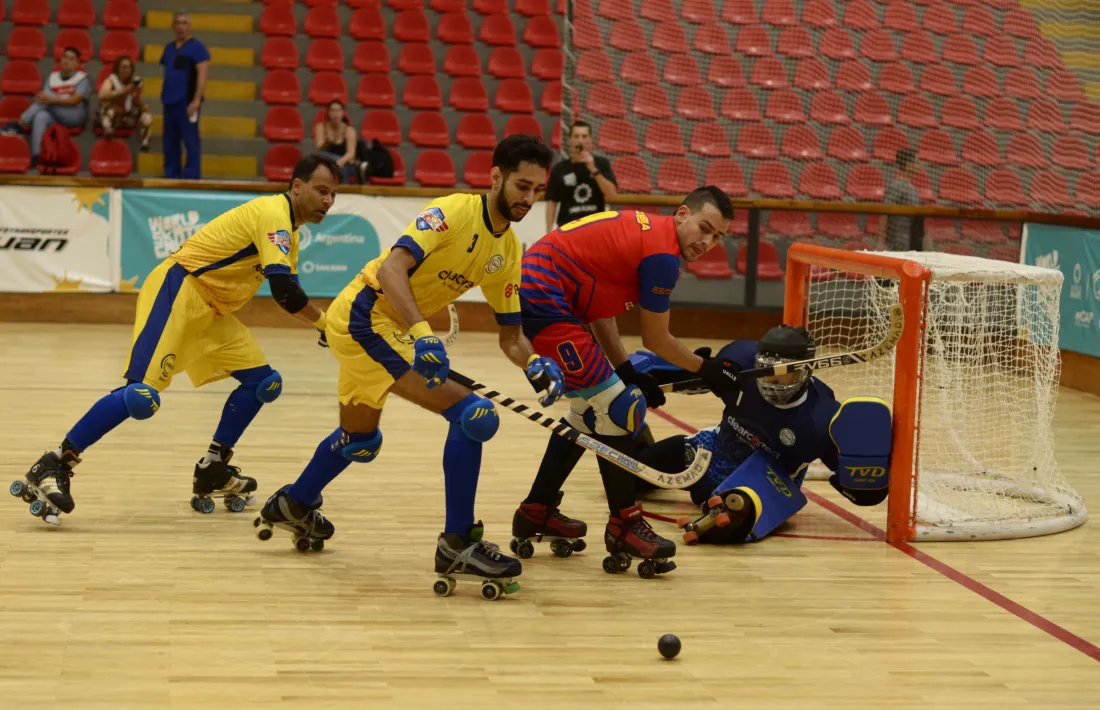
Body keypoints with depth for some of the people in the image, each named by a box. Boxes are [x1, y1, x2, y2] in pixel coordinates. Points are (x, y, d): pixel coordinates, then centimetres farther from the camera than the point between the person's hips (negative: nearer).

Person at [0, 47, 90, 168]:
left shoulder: (82, 79, 1)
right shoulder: (53, 76, 15)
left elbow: (74, 101, -14)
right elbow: (44, 97, 5)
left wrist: (52, 100, -28)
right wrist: (41, 99, -22)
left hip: (75, 116, -4)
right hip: (55, 116, 4)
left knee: (50, 96, -28)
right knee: (41, 116, -34)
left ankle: (18, 125, -29)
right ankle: (35, 157, -47)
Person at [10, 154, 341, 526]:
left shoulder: (287, 227, 16)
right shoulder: (273, 213, -15)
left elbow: (285, 292, 22)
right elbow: (284, 289, -24)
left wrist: (319, 322, 9)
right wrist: (324, 323, -12)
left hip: (211, 309, 10)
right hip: (177, 291, -10)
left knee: (263, 382, 6)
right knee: (142, 394, -21)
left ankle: (212, 472, 15)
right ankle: (50, 467, -16)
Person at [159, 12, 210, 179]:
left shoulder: (197, 47, -4)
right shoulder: (169, 48, 17)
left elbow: (202, 74, -12)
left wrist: (196, 100, -19)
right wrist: (163, 95, 16)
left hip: (187, 102, -7)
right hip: (169, 101, 7)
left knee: (190, 140, -7)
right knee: (170, 141, 9)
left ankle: (192, 178, -6)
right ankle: (171, 176, 15)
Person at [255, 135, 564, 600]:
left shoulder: (509, 251, 5)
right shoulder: (455, 212, -19)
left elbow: (510, 334, 10)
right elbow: (391, 269, -30)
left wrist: (535, 364, -11)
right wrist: (422, 334, -41)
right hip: (365, 317, -9)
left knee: (360, 438, 31)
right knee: (472, 415, -19)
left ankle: (294, 505, 55)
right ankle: (457, 543, -13)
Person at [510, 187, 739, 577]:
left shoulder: (642, 229, 14)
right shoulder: (662, 252, -14)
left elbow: (599, 305, 16)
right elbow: (656, 340, -4)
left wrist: (627, 373, 14)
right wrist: (705, 369, 11)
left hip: (530, 292, 11)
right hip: (545, 300, -11)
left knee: (589, 408, 20)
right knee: (615, 409, -7)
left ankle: (536, 513, 28)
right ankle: (624, 525, 2)